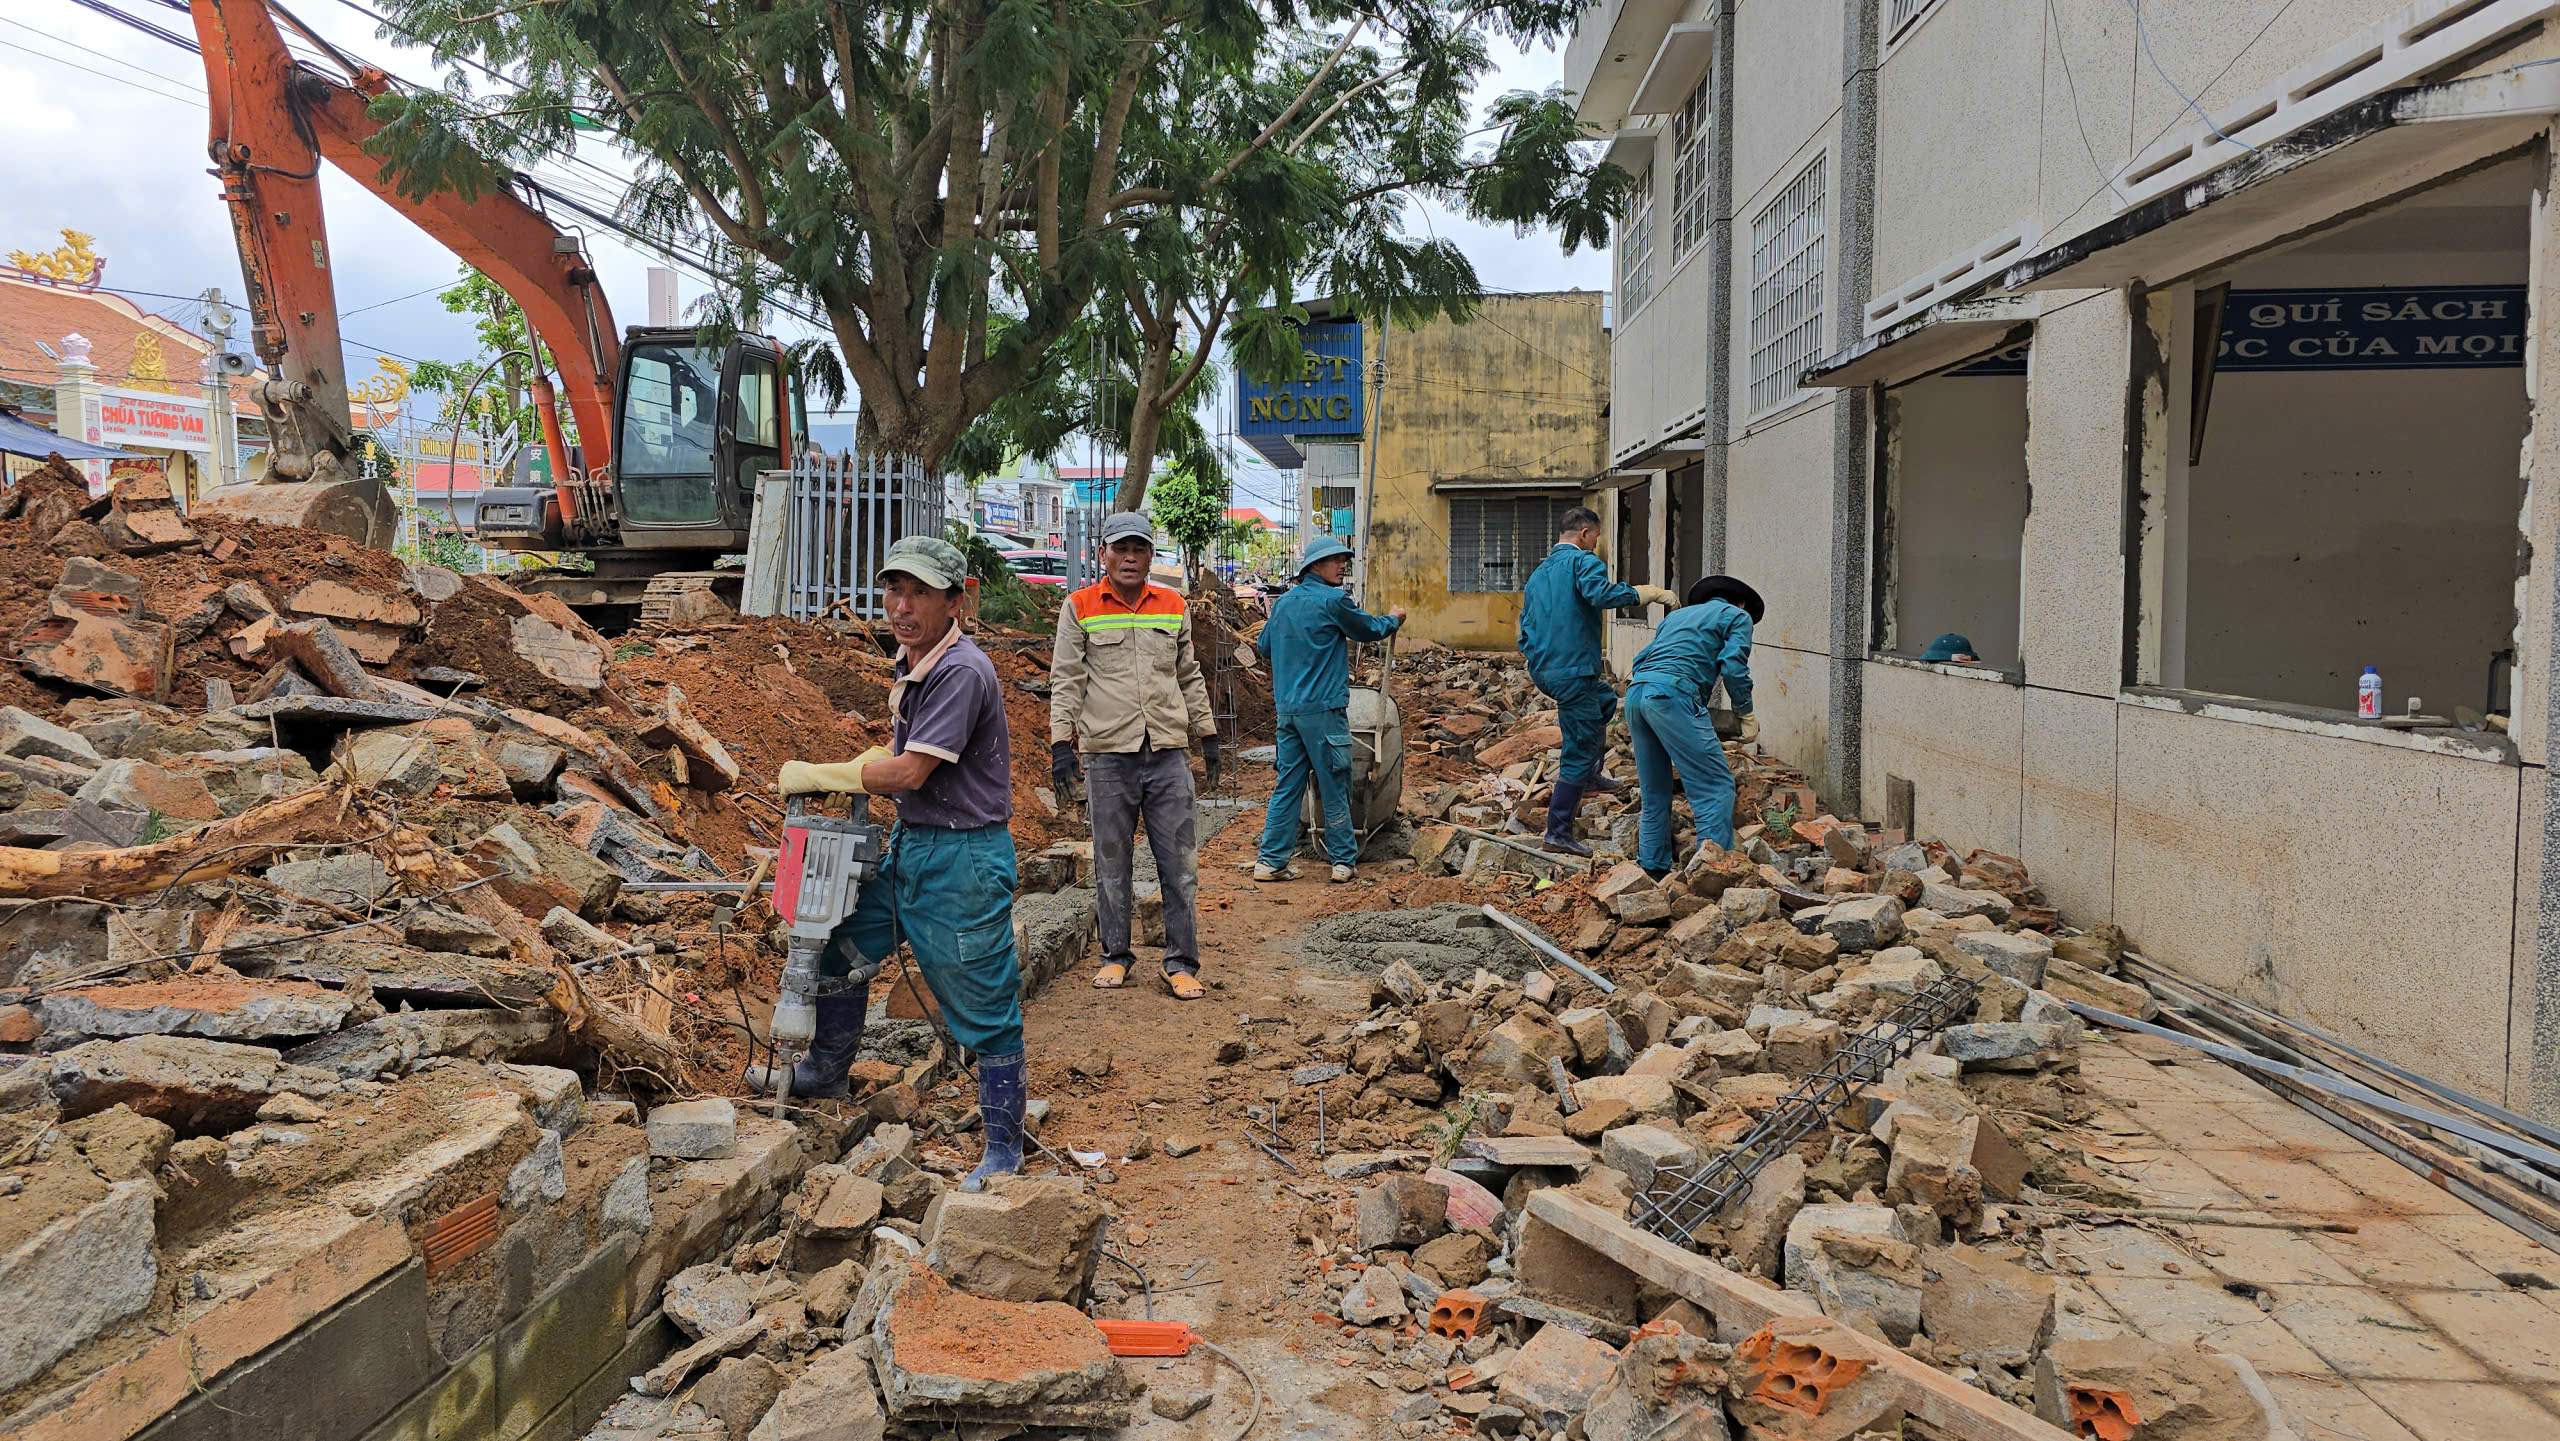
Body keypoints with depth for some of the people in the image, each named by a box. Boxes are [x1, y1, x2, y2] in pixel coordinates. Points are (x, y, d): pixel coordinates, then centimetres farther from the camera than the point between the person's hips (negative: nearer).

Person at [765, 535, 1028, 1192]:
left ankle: (1004, 1149, 13)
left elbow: (909, 771, -24)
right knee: (841, 944, 22)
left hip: (963, 860, -10)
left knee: (984, 1008, 0)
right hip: (909, 846, 10)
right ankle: (826, 1070, 44)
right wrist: (845, 779, 4)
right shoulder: (911, 665, 8)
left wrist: (814, 775, -12)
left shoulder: (962, 672, -22)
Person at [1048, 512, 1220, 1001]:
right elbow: (1066, 681, 2)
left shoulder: (1173, 607, 12)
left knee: (1179, 862, 2)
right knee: (1112, 863, 7)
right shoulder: (1080, 607, 3)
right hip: (1107, 754, -2)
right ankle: (1115, 956, 21)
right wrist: (1062, 742, -6)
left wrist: (1207, 735, 16)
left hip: (1168, 753, 2)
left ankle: (1181, 962, 11)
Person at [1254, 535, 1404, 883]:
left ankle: (1271, 861, 7)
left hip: (1287, 708, 6)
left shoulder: (1283, 602, 11)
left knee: (1287, 785, 9)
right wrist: (1394, 619, 24)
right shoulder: (1334, 599, -9)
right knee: (1334, 788, 3)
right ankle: (1343, 860, 10)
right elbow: (1370, 629, 4)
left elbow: (1264, 647, 21)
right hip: (1323, 709, -6)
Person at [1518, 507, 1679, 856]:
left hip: (1541, 670, 9)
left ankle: (1590, 776, 30)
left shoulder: (1537, 574, 19)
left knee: (1606, 698, 33)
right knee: (1579, 754, -3)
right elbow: (1601, 594, -28)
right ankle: (1558, 833, -2)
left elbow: (1525, 633, 20)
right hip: (1573, 672, -9)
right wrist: (1652, 593, -21)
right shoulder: (1583, 561, -6)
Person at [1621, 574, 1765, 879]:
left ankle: (1653, 870, 16)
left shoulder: (1678, 614, 34)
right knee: (1716, 785, -6)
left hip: (1635, 693, 8)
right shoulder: (1737, 616, 15)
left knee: (1655, 793, 15)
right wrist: (1746, 714, 9)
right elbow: (1733, 668, -2)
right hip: (1672, 694, -8)